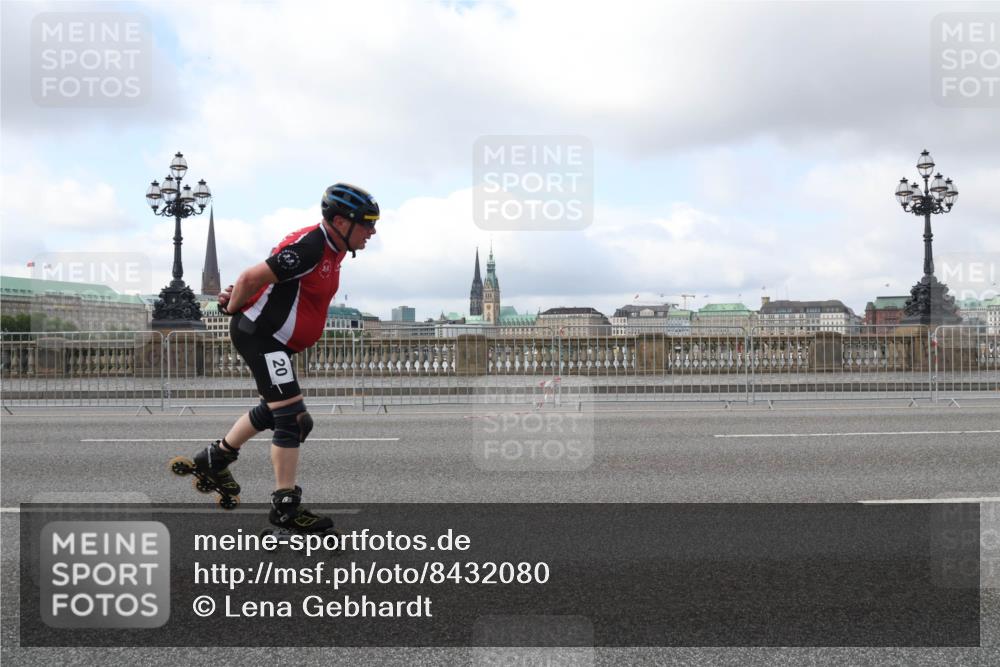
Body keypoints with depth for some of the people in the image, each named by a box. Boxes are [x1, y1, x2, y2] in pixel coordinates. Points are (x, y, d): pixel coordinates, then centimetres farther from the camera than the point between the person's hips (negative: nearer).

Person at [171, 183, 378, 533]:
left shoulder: (332, 248, 8)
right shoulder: (309, 247, -24)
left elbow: (274, 277, 17)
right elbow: (252, 277, -23)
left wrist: (242, 293, 8)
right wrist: (233, 308, -6)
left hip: (274, 339, 11)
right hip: (258, 334, -11)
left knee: (273, 411, 23)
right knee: (292, 417, -11)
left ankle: (213, 459, 41)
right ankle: (286, 507, -2)